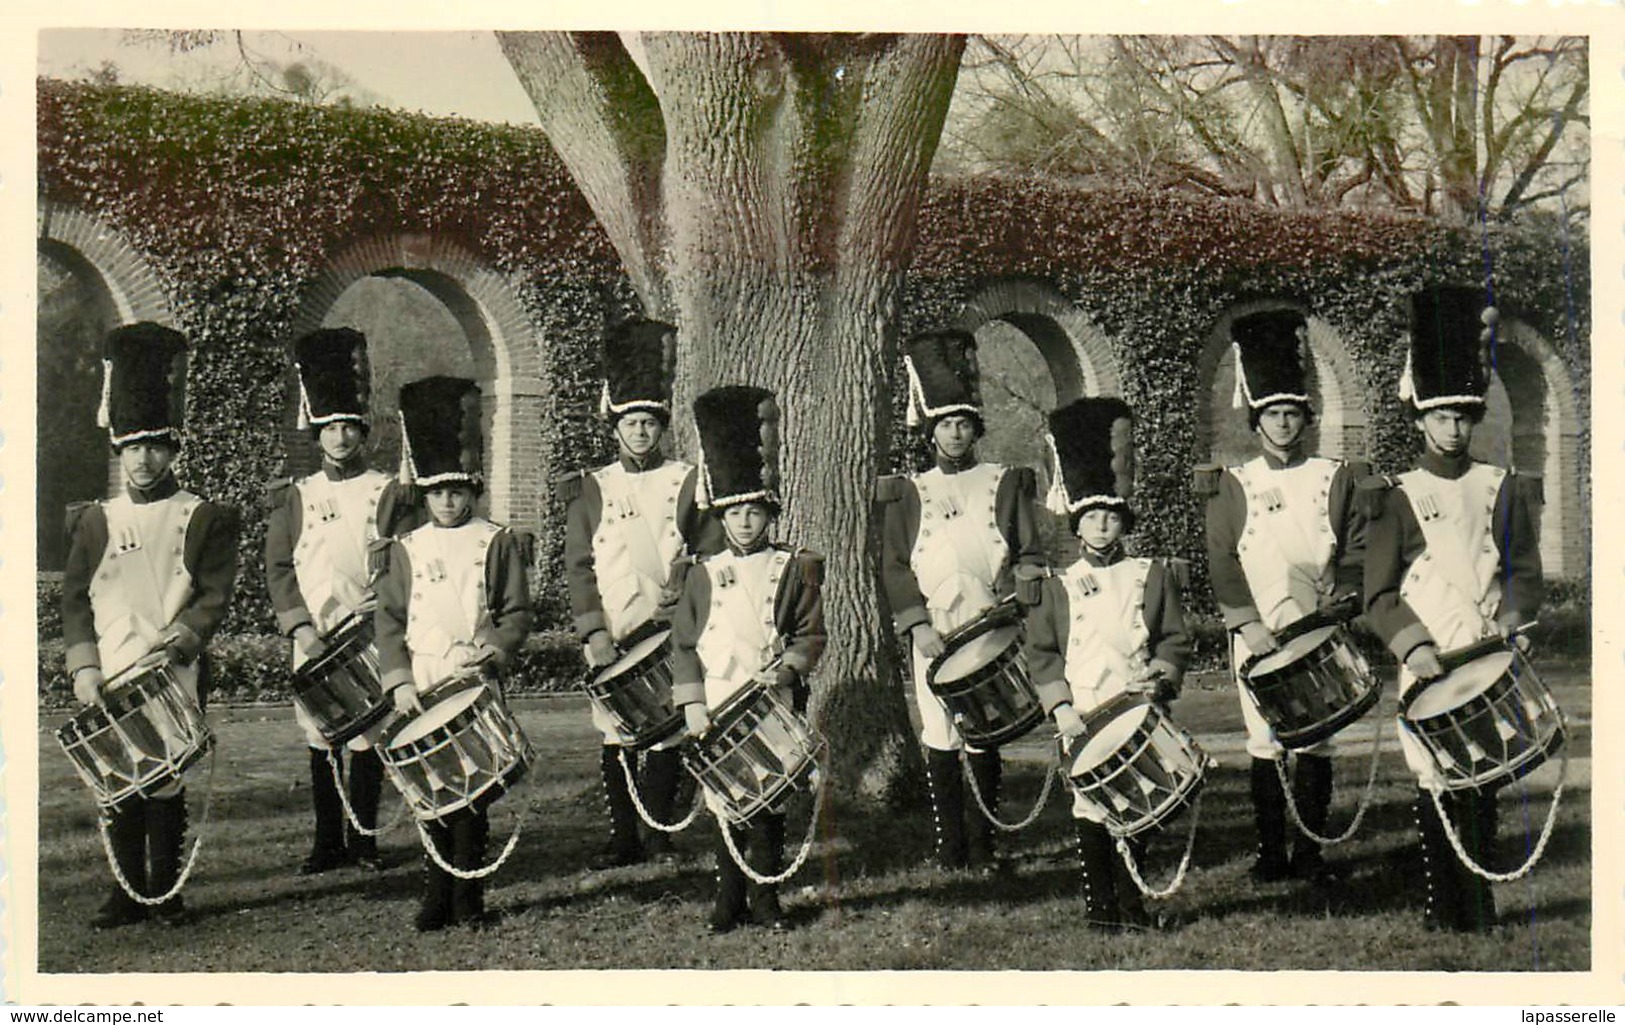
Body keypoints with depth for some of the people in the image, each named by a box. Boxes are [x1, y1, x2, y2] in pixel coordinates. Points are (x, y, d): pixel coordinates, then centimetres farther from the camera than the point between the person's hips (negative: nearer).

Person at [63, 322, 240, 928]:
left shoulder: (205, 520, 4)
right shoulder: (96, 521, 11)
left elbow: (215, 597, -2)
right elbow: (75, 599, 9)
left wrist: (175, 641, -17)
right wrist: (84, 668, -3)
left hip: (175, 677, -2)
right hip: (109, 681, 2)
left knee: (167, 786, 1)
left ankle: (165, 891, 11)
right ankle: (128, 892, 12)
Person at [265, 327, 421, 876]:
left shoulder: (390, 494, 4)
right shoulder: (294, 496, 9)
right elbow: (277, 567, 6)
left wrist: (371, 613, -14)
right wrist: (301, 626, -7)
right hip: (314, 639, 2)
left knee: (368, 737, 1)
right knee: (320, 739, 5)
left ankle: (363, 839, 11)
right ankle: (328, 842, 13)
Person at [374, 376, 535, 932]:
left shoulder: (498, 542, 6)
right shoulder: (407, 548, 11)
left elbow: (517, 613, 4)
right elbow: (388, 619, 8)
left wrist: (494, 652, -14)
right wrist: (399, 681, -4)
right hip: (422, 690, 2)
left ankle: (468, 899, 5)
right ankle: (437, 897, 10)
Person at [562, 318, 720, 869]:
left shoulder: (687, 483, 8)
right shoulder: (592, 489, 9)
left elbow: (711, 555, 7)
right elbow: (578, 566, 5)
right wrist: (594, 632, -6)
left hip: (670, 632, 0)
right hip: (612, 636, 1)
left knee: (666, 735, 1)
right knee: (614, 738, 2)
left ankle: (660, 834, 11)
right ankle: (623, 837, 10)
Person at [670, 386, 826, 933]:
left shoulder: (795, 569, 5)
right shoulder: (704, 575, 9)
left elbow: (812, 636, 3)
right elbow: (683, 643, 8)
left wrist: (784, 669, -14)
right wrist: (692, 704, -1)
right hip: (717, 711, 1)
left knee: (768, 806, 2)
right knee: (724, 807, 5)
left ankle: (766, 901, 12)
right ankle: (729, 899, 14)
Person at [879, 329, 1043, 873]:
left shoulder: (1006, 483, 12)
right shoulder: (909, 492, 12)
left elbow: (1030, 556, 10)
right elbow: (893, 565, 6)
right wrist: (917, 624, -7)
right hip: (933, 636, 0)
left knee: (985, 737, 0)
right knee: (940, 738, -3)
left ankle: (983, 844, 9)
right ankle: (949, 847, 3)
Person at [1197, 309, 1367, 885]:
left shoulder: (1336, 478, 9)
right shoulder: (1233, 485, 7)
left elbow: (1356, 552, 6)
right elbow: (1221, 561, 2)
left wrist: (1334, 606, -10)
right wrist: (1248, 624, -8)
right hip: (1258, 635, 0)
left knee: (1317, 741, 1)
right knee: (1265, 744, 0)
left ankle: (1309, 852, 8)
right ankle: (1270, 852, 8)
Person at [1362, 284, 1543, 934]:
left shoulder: (1504, 490, 12)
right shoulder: (1397, 498, 6)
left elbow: (1525, 574, 11)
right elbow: (1379, 597, 3)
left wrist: (1509, 624, -8)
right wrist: (1414, 647, -13)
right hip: (1427, 669, -1)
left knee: (1482, 784, 1)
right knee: (1436, 787, -3)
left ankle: (1481, 915, 8)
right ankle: (1446, 914, 3)